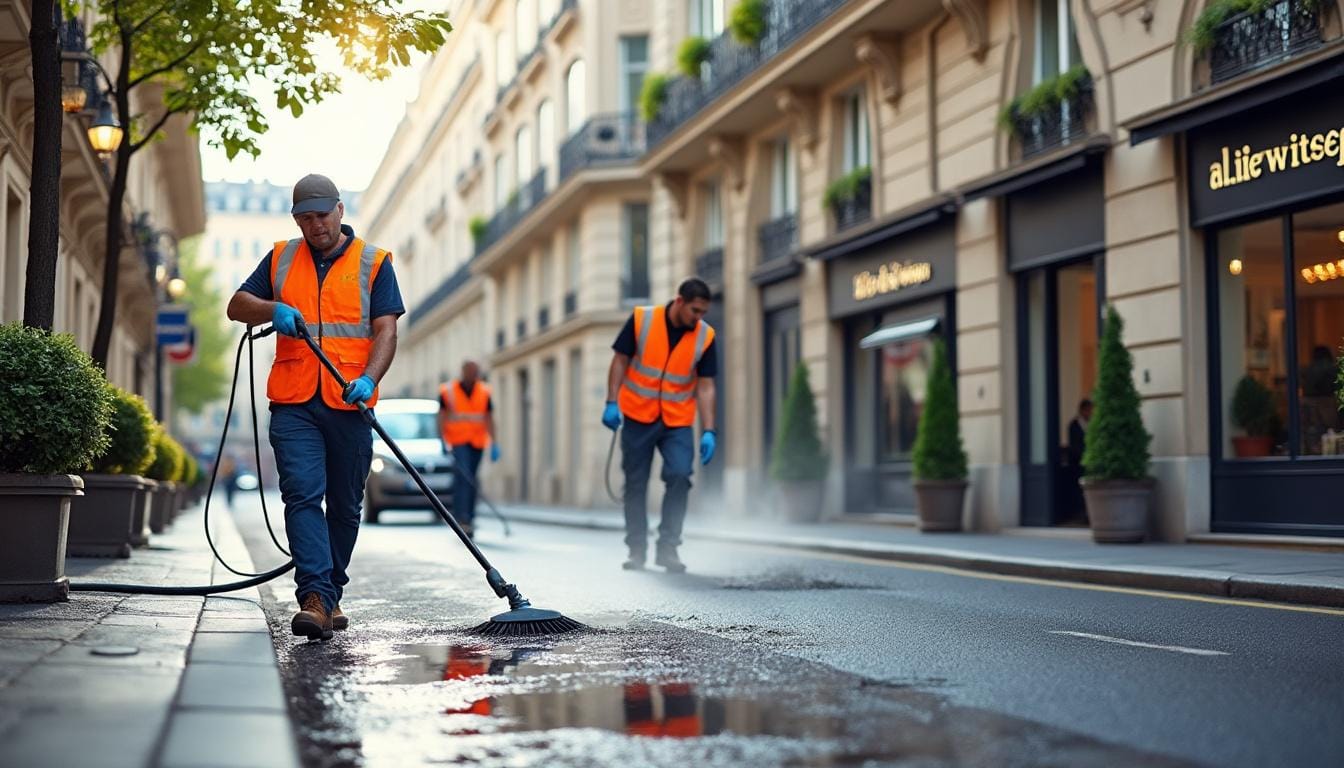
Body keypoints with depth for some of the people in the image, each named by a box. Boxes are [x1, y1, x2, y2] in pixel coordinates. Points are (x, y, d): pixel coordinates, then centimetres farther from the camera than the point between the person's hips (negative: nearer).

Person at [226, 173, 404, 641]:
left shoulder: (373, 263, 6)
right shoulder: (281, 259, 14)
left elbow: (385, 330, -2)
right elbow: (237, 306, 16)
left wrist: (369, 379, -19)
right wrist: (272, 309, -6)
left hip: (349, 406, 0)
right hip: (294, 404, 1)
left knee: (345, 506, 7)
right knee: (303, 496, -13)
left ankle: (330, 595, 22)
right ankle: (315, 599, -20)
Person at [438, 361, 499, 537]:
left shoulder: (484, 392, 6)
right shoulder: (447, 391, -2)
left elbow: (489, 418, 4)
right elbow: (442, 417, -2)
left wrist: (494, 443, -3)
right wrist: (444, 441, -11)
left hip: (477, 442, 4)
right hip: (457, 441, -4)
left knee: (470, 478, 8)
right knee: (463, 475, -17)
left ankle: (468, 518, 15)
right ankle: (462, 517, -22)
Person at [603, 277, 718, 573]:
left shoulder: (705, 336, -5)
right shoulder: (641, 320, -9)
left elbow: (705, 386, -3)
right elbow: (620, 361, -1)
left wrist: (708, 431, -10)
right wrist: (612, 403, -9)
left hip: (678, 422, 1)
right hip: (637, 418, -1)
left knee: (679, 476, -15)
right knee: (636, 484, 4)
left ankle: (668, 548, -4)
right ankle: (636, 550, 15)